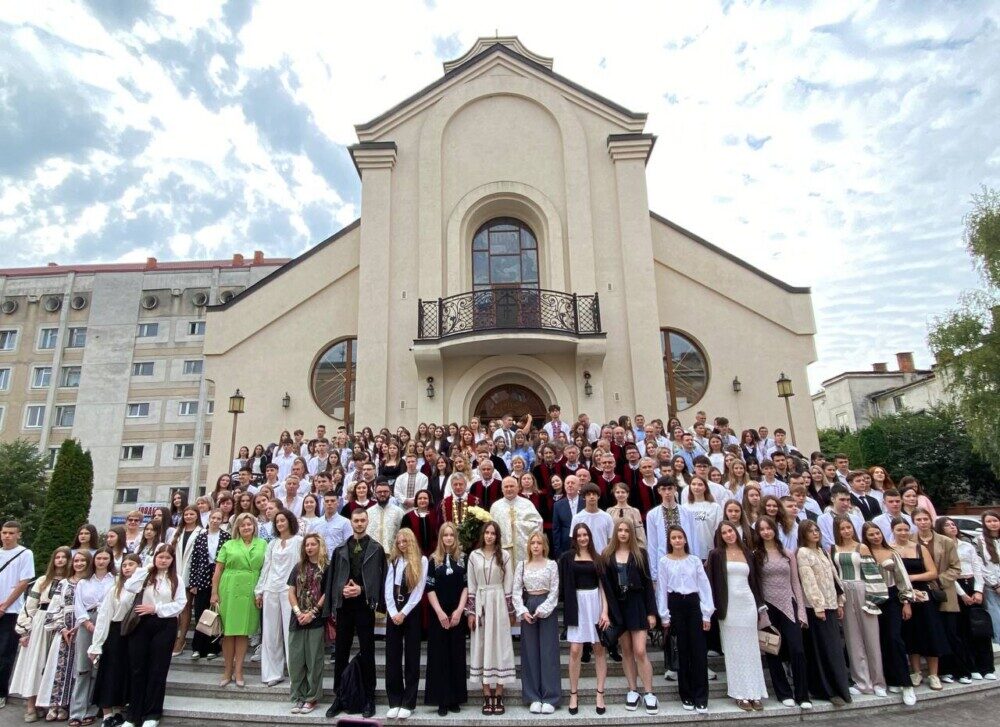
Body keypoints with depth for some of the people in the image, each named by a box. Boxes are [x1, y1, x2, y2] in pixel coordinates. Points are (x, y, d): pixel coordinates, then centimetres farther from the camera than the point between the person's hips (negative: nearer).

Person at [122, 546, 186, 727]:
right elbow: (129, 587, -14)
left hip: (165, 626, -1)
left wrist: (156, 608, -13)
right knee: (137, 668, 5)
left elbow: (180, 603, -4)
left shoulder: (176, 580, 4)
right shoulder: (145, 575, 6)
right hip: (141, 623, 1)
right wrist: (145, 569, -9)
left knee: (158, 669, 5)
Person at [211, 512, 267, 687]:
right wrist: (214, 593, -2)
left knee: (243, 632, 4)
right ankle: (227, 671, 16)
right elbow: (218, 570, 4)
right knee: (228, 631, 4)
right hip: (229, 591, 0)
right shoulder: (228, 545, 6)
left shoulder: (262, 545, 7)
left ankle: (238, 670, 13)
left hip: (250, 593, 0)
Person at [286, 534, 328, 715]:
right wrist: (298, 612, -7)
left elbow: (326, 594, -6)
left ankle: (312, 698, 13)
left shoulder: (326, 569, -1)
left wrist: (312, 613, -13)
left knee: (314, 660, 2)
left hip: (316, 621, -4)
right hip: (297, 620, 4)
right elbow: (291, 592, 6)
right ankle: (298, 697, 17)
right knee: (296, 660, 6)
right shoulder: (298, 567, 11)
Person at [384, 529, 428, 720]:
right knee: (392, 657, 5)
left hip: (412, 613, -3)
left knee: (411, 657, 3)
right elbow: (388, 589, 3)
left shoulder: (422, 560, -3)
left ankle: (408, 703, 10)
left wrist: (403, 613, -11)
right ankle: (394, 702, 14)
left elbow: (418, 591, -7)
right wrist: (393, 613, -9)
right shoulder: (393, 561, 10)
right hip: (393, 613, 4)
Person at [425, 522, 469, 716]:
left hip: (457, 614, 1)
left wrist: (459, 610, -8)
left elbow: (466, 586, 1)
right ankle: (442, 700, 8)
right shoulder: (433, 559, 0)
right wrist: (440, 612, -10)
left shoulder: (463, 559, 3)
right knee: (439, 656, 1)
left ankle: (455, 699, 14)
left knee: (457, 655, 5)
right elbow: (429, 588, -3)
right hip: (438, 614, -1)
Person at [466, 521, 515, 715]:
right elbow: (471, 586, 4)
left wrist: (511, 611, 1)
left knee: (499, 646, 2)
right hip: (480, 604, 1)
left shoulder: (504, 555, 0)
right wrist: (470, 611, 1)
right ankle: (487, 696, 12)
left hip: (499, 603, -1)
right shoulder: (474, 556, 3)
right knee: (482, 647, 4)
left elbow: (508, 585, 2)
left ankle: (498, 696, 10)